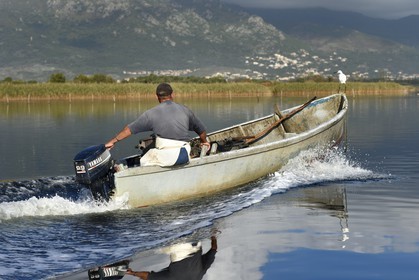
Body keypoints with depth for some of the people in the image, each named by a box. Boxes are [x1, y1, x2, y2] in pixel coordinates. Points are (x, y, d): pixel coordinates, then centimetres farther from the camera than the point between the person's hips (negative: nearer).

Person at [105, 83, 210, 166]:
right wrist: (204, 141, 45)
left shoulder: (151, 113, 5)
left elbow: (130, 129, 9)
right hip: (185, 156, 4)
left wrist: (113, 141, 20)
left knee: (144, 162, 18)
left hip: (167, 156, -4)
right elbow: (201, 129, 24)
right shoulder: (185, 110, 14)